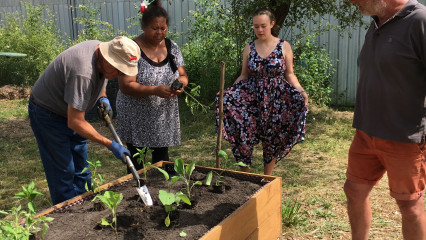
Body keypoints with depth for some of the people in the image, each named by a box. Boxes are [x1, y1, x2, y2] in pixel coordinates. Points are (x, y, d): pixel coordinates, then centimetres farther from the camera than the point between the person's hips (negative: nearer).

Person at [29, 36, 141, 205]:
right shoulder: (83, 73, -38)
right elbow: (75, 122, -34)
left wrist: (103, 98, -4)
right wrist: (110, 145, -30)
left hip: (70, 112, 9)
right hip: (47, 114, -9)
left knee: (81, 170, 13)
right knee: (64, 175, -7)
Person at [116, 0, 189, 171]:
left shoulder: (172, 47, 4)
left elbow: (183, 75, 8)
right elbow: (125, 85, -19)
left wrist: (180, 83, -16)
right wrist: (155, 90, -30)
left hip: (164, 117, 5)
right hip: (137, 120, -4)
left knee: (161, 160, 15)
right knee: (137, 165, 6)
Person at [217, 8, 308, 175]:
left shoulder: (284, 47, -1)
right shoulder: (249, 48, 4)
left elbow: (289, 74, 2)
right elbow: (244, 76, 9)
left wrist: (301, 91, -14)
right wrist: (228, 92, -4)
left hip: (276, 101, -1)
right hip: (251, 99, 1)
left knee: (272, 142, 7)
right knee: (244, 138, -2)